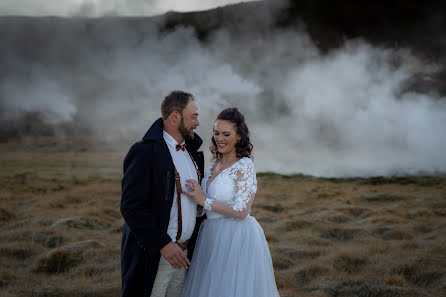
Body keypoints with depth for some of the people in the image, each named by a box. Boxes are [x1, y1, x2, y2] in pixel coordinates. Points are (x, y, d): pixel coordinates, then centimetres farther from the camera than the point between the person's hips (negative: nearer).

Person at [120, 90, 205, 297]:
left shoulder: (193, 152, 11)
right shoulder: (144, 152, -14)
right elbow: (131, 207, -18)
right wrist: (163, 244, -21)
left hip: (183, 253, 7)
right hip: (152, 256, -7)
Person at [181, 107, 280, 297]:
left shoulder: (244, 166, -13)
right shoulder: (215, 164, 10)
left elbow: (241, 211, -20)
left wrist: (204, 201, -18)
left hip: (237, 239, -8)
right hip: (213, 237, 8)